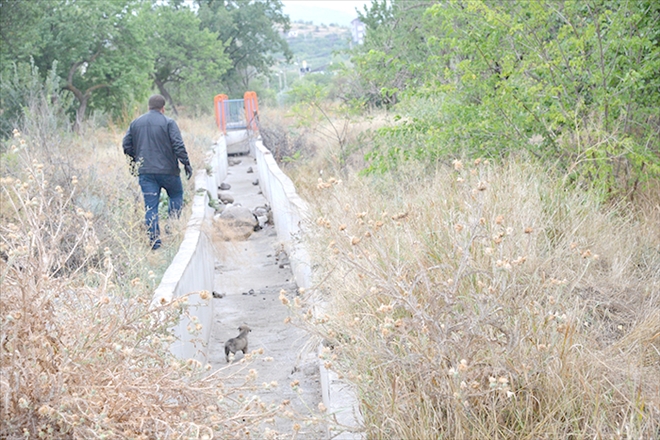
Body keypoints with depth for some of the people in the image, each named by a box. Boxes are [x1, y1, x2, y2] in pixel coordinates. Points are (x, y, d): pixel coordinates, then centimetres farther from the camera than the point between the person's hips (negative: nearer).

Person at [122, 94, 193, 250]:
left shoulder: (135, 123, 10)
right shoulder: (168, 123, -4)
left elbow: (126, 145, 10)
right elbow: (178, 145, -11)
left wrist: (135, 162, 22)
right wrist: (186, 164, -6)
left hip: (145, 171, 3)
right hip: (167, 170, -3)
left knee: (150, 206, 3)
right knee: (176, 195, 20)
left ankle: (154, 240, 0)